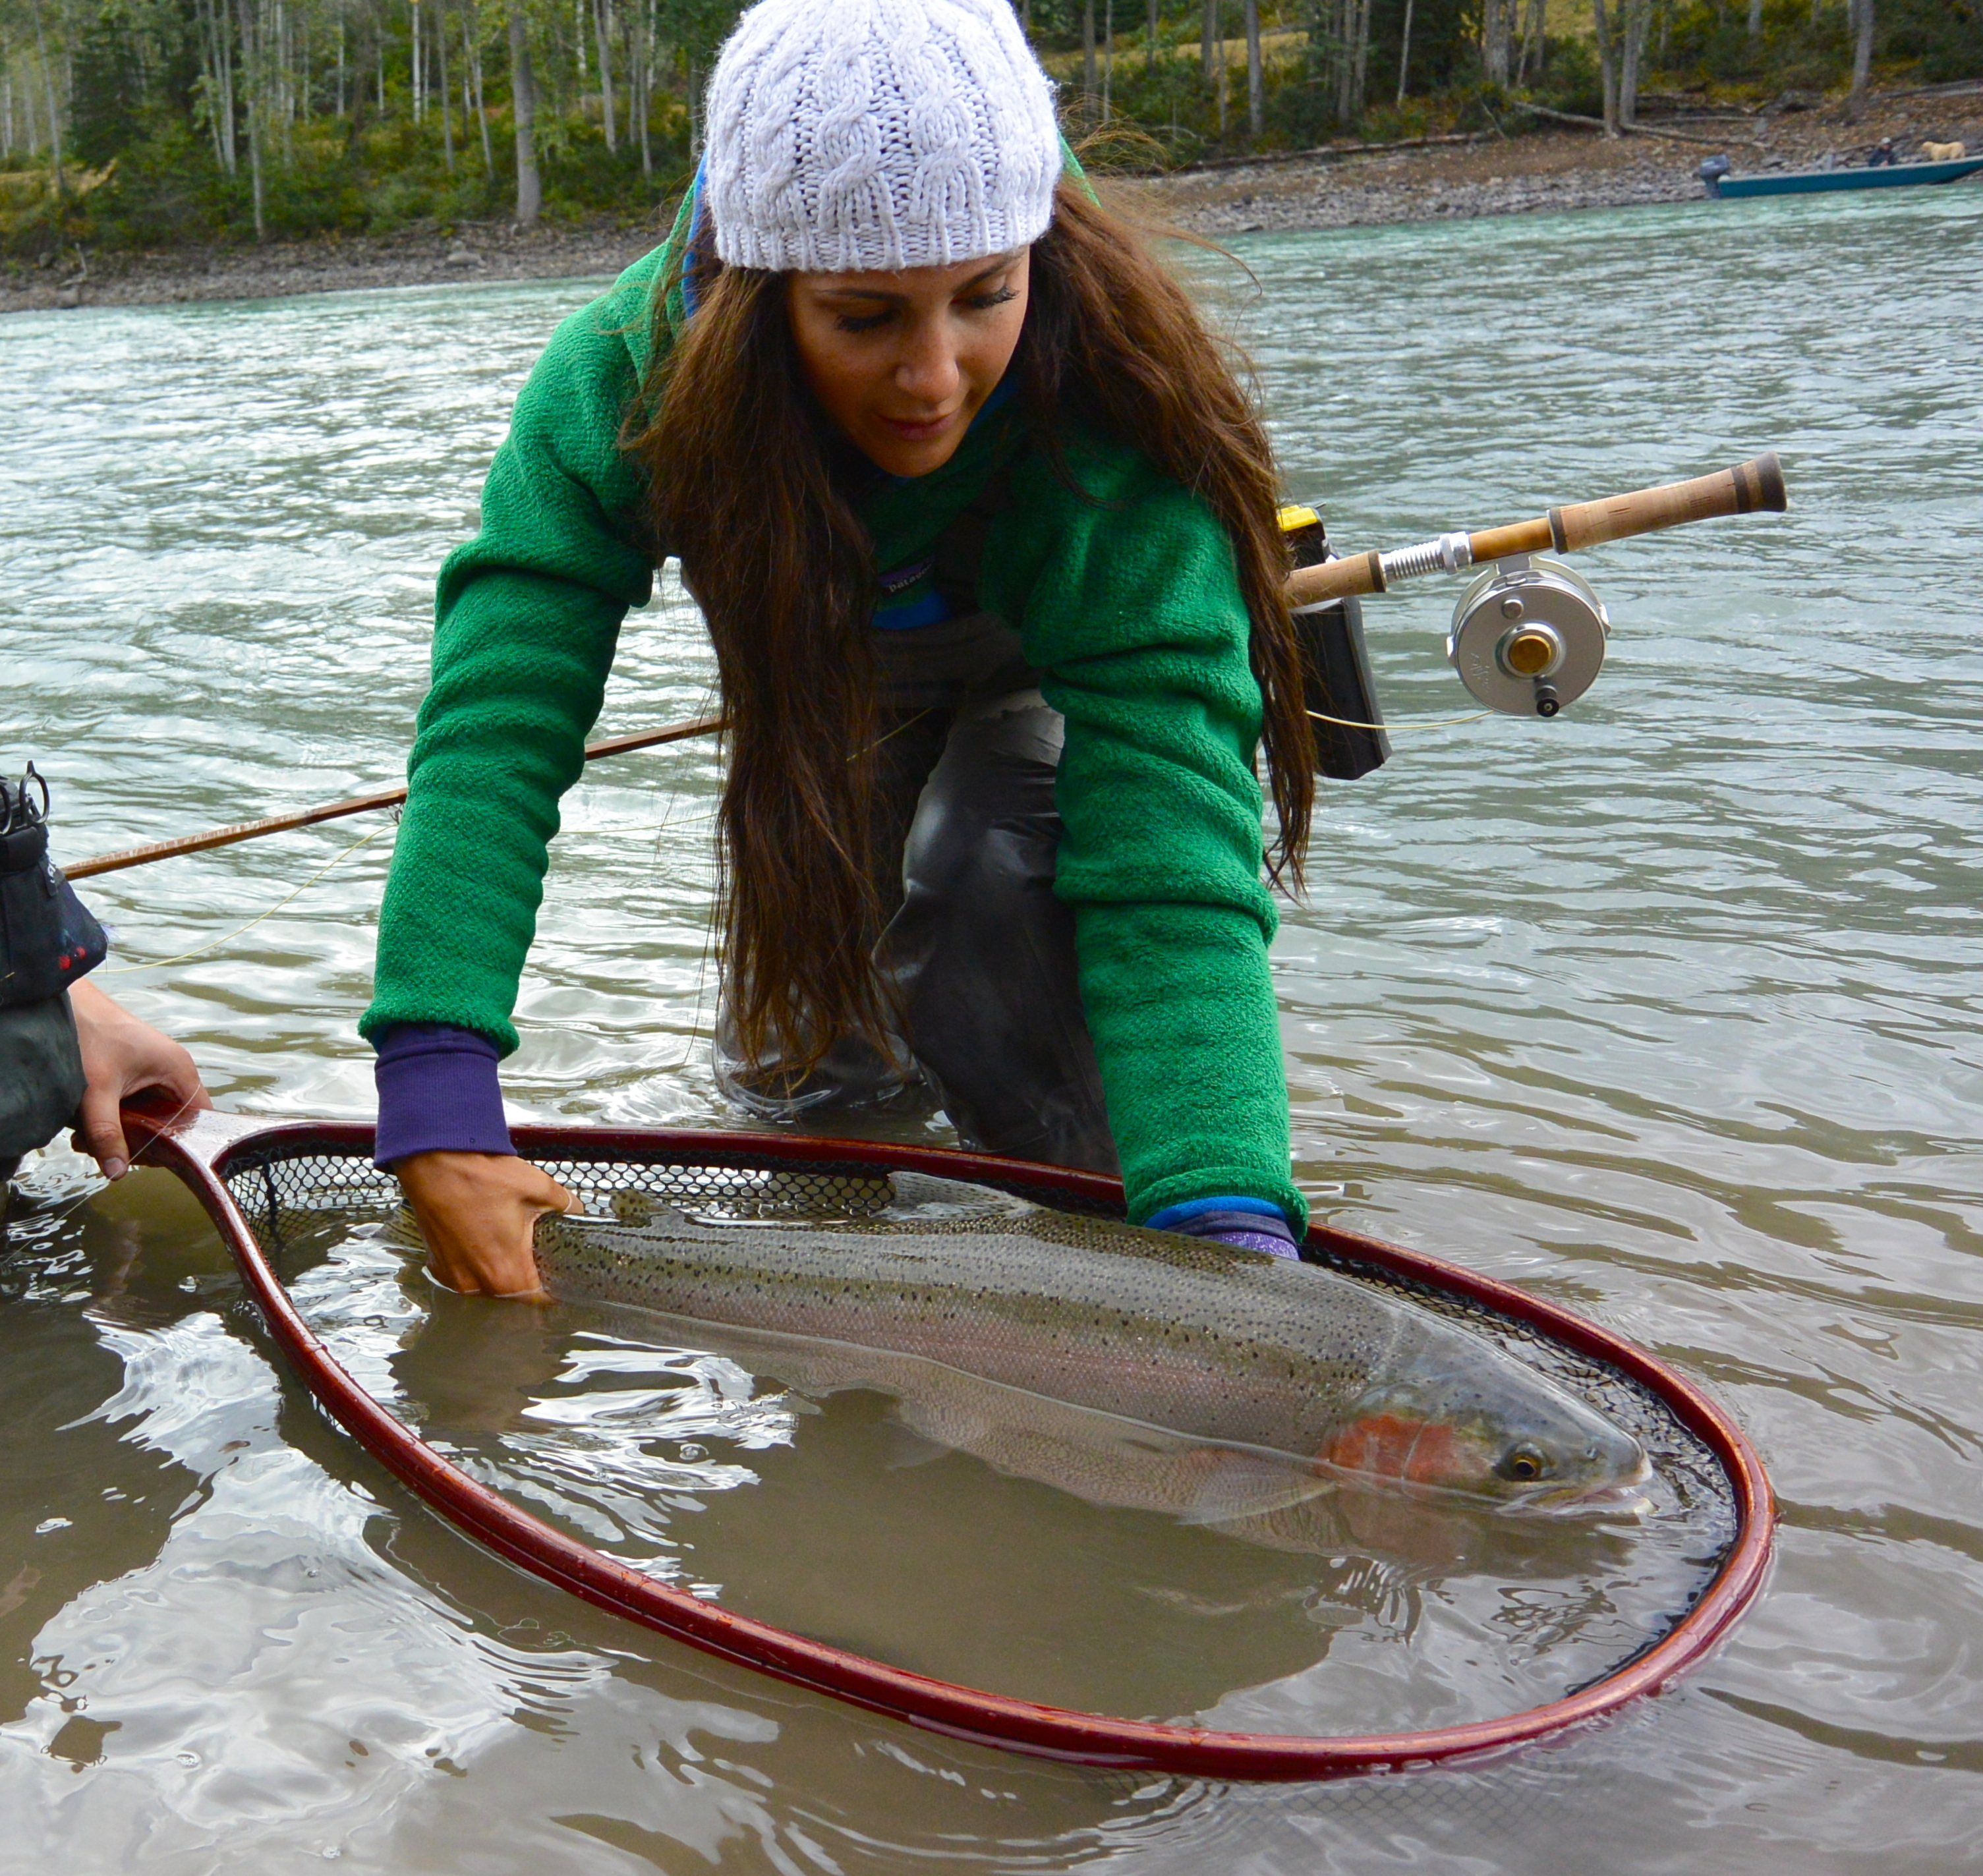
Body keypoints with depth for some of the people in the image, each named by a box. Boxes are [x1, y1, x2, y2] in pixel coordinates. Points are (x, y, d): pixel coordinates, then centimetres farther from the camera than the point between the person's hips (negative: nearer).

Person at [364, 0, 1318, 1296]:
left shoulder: (1112, 435, -42)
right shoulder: (632, 373, -35)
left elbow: (1170, 870, -48)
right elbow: (495, 724, -40)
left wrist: (1226, 1231, -61)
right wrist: (438, 1102, -52)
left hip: (1057, 684, -2)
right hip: (835, 687, 3)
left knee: (987, 882, -33)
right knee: (800, 1076, 6)